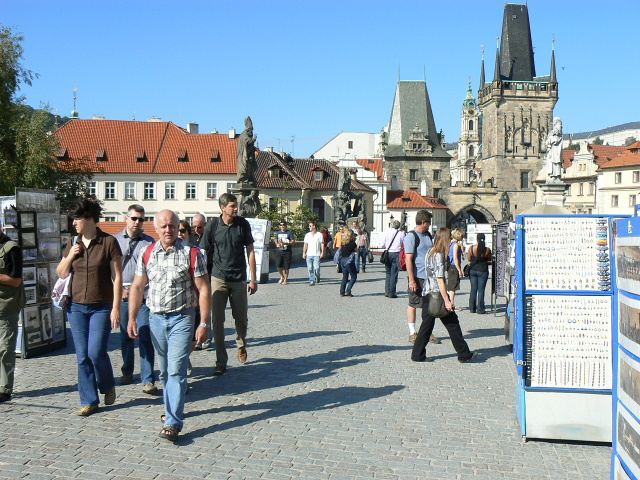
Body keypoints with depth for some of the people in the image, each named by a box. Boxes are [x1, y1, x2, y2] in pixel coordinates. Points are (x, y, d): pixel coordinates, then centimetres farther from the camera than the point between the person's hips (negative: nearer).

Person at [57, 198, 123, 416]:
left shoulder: (109, 242, -8)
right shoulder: (73, 243, 7)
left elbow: (117, 277, -8)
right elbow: (62, 273, 13)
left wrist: (116, 308, -12)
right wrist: (70, 256, -6)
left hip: (101, 307, -5)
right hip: (76, 306, 5)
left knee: (96, 352, -11)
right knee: (82, 356, 5)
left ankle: (108, 386, 18)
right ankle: (89, 401, 16)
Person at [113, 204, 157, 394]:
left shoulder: (149, 241, 7)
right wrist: (121, 289, -2)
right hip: (121, 294, 2)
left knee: (145, 336, -7)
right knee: (125, 335, 11)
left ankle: (148, 379, -6)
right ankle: (127, 372, 28)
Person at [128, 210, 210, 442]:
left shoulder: (192, 253, -6)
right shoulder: (148, 253, 6)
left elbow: (203, 289, -7)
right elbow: (137, 287, 9)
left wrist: (204, 323, -11)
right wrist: (132, 318, 2)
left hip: (182, 318, -4)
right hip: (156, 318, 4)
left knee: (176, 369, -10)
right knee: (164, 370, 16)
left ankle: (173, 422, -9)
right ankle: (171, 407, 35)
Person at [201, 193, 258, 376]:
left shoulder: (243, 224, 0)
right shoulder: (213, 225, -4)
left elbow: (250, 251, 4)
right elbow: (205, 252, 3)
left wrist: (254, 279, 2)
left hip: (239, 279, 1)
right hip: (218, 278, -1)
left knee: (241, 318, 11)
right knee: (217, 320, -4)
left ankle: (241, 344, 41)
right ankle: (221, 361, 5)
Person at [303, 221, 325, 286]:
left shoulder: (319, 235, 3)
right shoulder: (307, 235, 13)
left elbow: (322, 244, 2)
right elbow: (305, 244, 13)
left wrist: (322, 252, -7)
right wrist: (304, 253, 6)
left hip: (317, 254, -3)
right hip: (309, 254, 3)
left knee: (316, 268, -11)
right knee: (310, 268, -2)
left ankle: (317, 277, 17)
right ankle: (312, 280, 5)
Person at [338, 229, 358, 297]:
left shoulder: (343, 243, 5)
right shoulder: (352, 242, -10)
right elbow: (356, 251, 2)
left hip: (342, 260, 6)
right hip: (349, 261, -6)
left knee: (345, 277, 15)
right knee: (354, 276, 5)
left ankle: (342, 292, 12)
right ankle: (348, 291, -5)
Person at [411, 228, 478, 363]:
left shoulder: (430, 253, 12)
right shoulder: (439, 255, -15)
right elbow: (440, 280, -19)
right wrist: (447, 301, -18)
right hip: (437, 295, -8)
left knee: (427, 324, 10)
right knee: (453, 324, 3)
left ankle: (418, 354, 10)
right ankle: (464, 354, 12)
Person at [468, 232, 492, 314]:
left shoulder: (471, 248, -6)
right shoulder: (487, 250, -11)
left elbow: (469, 259, 6)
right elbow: (489, 260, 1)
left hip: (473, 270, 2)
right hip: (483, 271, -2)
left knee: (473, 289, 11)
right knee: (481, 290, 3)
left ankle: (472, 308, 15)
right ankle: (480, 309, 4)